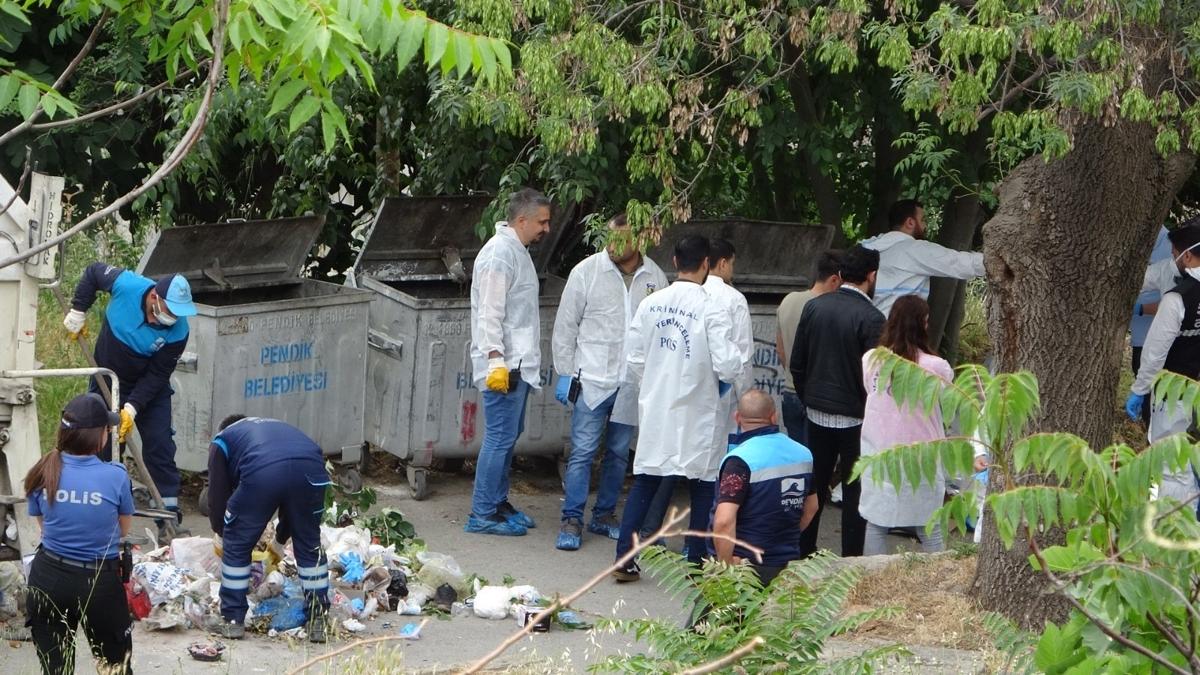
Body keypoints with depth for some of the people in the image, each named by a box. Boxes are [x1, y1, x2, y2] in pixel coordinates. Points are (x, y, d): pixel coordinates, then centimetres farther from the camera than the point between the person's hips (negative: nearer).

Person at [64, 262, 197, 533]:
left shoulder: (178, 331, -27)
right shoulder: (127, 285, -28)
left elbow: (156, 375, -22)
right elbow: (93, 272, -7)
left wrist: (132, 408, -30)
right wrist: (78, 311, -10)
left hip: (149, 388, -1)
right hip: (107, 381, 1)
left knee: (160, 445, -9)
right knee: (102, 447, 4)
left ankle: (169, 515, -6)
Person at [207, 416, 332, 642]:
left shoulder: (222, 439, 34)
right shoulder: (277, 427, 45)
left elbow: (217, 493, 28)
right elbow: (294, 502, 45)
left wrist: (220, 536, 44)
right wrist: (279, 542, 56)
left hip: (262, 473, -4)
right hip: (311, 468, 4)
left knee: (236, 546, 16)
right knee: (309, 546, 21)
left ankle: (232, 620, 21)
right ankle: (317, 622, 23)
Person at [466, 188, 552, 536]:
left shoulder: (518, 252, 17)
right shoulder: (499, 254, -15)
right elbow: (490, 313, -19)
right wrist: (496, 360, -24)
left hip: (519, 363, 10)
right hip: (504, 364, -10)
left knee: (509, 435, 15)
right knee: (500, 437, -8)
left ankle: (497, 503, 24)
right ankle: (482, 514, -5)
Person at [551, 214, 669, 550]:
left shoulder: (655, 277, 3)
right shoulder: (587, 271, -4)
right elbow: (566, 324, 1)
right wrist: (564, 373, -2)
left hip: (632, 383, 3)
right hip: (592, 379, -3)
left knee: (619, 453, 12)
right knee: (583, 451, -6)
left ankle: (604, 514, 24)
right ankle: (572, 519, 0)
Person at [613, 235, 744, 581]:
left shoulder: (650, 304, -2)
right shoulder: (711, 311, -15)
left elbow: (633, 358, 3)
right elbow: (728, 365, -18)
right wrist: (733, 371, 5)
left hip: (655, 408, 4)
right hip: (696, 412, -4)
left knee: (645, 482, 12)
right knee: (702, 487, 9)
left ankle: (624, 558, 8)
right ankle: (696, 563, 11)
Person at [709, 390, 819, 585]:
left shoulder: (741, 460, -19)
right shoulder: (803, 454, 4)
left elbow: (724, 521, -27)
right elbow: (811, 507, 18)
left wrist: (725, 567, -16)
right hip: (785, 565, 6)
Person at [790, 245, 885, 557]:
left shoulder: (814, 307, 1)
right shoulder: (871, 318, -16)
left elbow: (796, 363, 7)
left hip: (817, 413, 5)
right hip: (854, 416, -5)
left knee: (816, 485, 15)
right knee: (854, 491, 4)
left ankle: (803, 552, 19)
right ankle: (851, 560, 5)